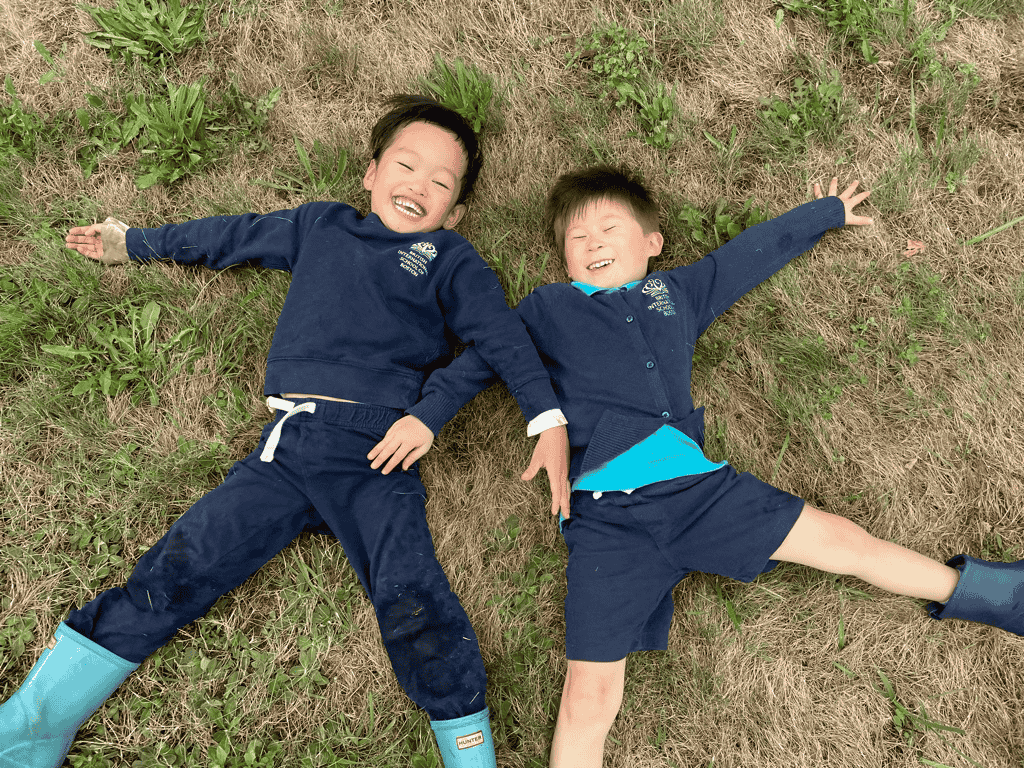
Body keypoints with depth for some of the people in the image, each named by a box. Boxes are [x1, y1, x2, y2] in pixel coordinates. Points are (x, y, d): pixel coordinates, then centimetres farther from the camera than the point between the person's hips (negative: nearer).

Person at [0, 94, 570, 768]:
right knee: (174, 573, -4)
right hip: (286, 444, 3)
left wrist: (549, 420, -8)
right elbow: (235, 236, 35)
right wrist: (132, 243, 43)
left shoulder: (449, 258, 14)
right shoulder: (321, 226, 24)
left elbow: (502, 334, 5)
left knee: (415, 606, -21)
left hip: (376, 453, -3)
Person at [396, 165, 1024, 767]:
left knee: (843, 540, 6)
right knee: (590, 694, -11)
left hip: (694, 482, 3)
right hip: (607, 514, -2)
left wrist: (825, 212, 46)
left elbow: (752, 253, 33)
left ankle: (972, 590, 29)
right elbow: (481, 359, 21)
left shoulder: (677, 293, 23)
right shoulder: (548, 310, 16)